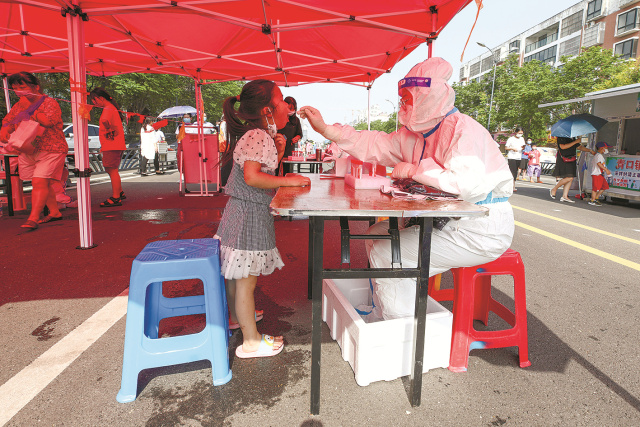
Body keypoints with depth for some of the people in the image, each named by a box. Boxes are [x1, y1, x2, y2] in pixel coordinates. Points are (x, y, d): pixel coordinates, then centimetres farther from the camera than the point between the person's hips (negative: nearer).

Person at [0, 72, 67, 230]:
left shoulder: (49, 102, -6)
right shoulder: (19, 105, 15)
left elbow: (48, 120, -23)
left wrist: (29, 110, -15)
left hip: (50, 150, -7)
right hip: (28, 151, 7)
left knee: (39, 182, -15)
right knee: (43, 183, 11)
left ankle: (33, 218, -17)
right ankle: (55, 212, 22)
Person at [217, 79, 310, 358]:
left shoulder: (259, 135, 14)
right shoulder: (259, 136, -18)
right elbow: (252, 177, -28)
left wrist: (278, 152, 8)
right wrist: (288, 180, -23)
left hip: (240, 210, 10)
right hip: (250, 213, -10)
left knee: (236, 273, 23)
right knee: (246, 278, -2)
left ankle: (237, 316, 42)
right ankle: (251, 341, 9)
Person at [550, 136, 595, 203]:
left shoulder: (573, 138, 20)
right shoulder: (561, 137, -6)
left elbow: (579, 147, 29)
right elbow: (563, 147, -20)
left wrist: (590, 151, 23)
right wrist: (575, 142, -17)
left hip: (571, 161, 9)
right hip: (563, 161, -9)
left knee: (570, 179, 3)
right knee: (569, 178, -17)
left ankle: (564, 196, 7)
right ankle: (554, 189, 2)